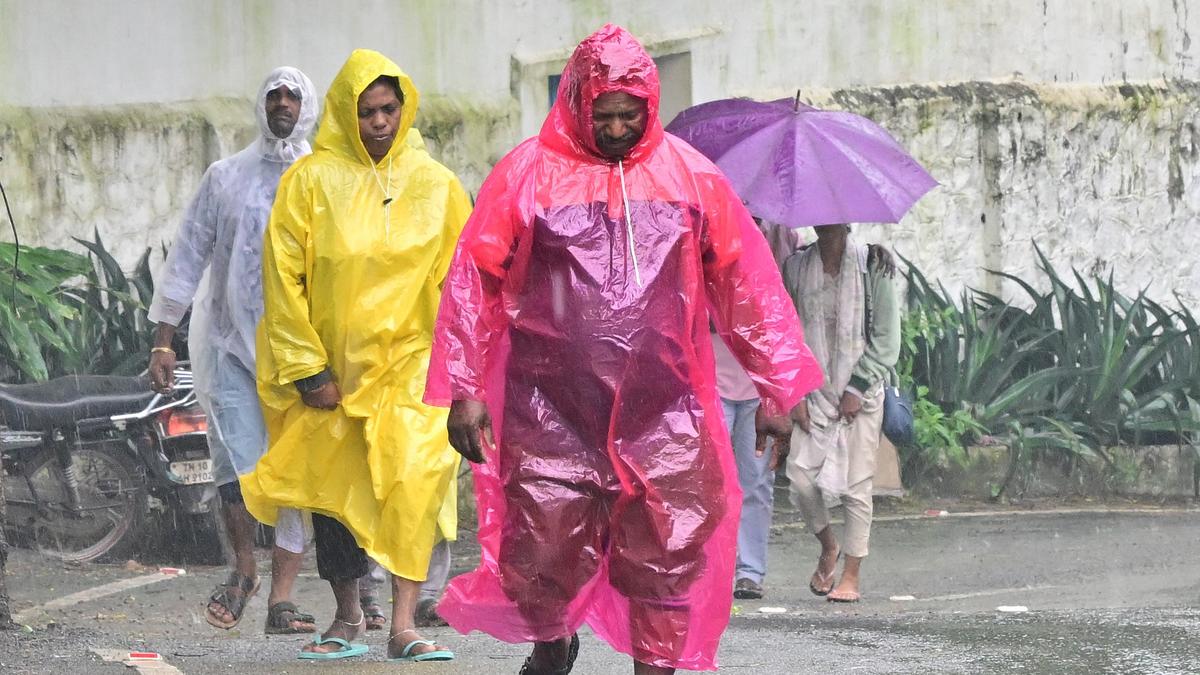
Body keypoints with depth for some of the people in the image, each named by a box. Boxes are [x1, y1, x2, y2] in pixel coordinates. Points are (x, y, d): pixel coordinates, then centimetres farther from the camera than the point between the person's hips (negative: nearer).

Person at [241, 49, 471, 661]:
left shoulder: (435, 185, 4)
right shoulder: (310, 181, -1)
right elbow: (283, 279, -1)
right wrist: (307, 369, -6)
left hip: (409, 365, -1)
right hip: (332, 369, 1)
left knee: (415, 476, -19)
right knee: (335, 490, 8)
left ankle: (403, 625, -20)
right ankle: (347, 620, 27)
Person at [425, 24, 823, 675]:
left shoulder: (692, 175, 5)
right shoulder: (528, 173, -1)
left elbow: (745, 281, 9)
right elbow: (472, 280, 0)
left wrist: (776, 386, 6)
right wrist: (464, 391, -5)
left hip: (664, 414, 1)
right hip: (551, 417, -1)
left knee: (667, 559, -3)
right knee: (547, 553, 1)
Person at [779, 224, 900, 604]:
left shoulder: (873, 266, -3)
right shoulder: (797, 268, 5)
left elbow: (886, 337, -2)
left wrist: (858, 388, -9)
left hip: (861, 392, -2)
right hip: (815, 392, 2)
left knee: (856, 485, -4)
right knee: (801, 478, -8)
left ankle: (851, 576, 3)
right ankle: (828, 546, 20)